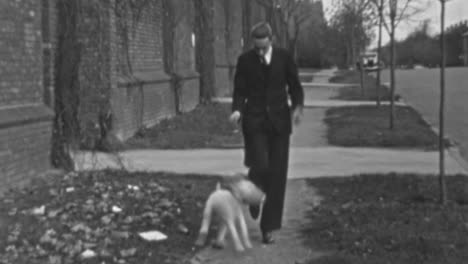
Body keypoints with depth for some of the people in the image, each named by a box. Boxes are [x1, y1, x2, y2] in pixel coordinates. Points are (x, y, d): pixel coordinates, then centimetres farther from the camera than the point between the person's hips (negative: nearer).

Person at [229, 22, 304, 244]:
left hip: (279, 122, 1)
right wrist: (237, 110, -16)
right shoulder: (245, 60, -1)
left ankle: (269, 227, 11)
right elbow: (240, 91, 3)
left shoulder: (284, 58, 1)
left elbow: (295, 86, 7)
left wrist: (297, 106, -11)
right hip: (254, 121, -1)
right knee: (260, 166, -17)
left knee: (277, 175, 1)